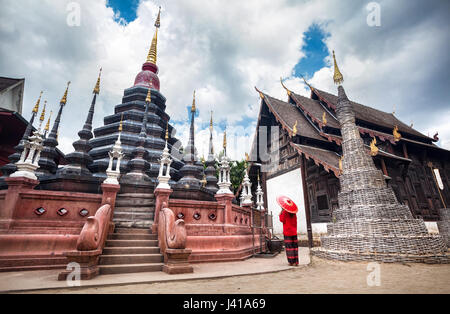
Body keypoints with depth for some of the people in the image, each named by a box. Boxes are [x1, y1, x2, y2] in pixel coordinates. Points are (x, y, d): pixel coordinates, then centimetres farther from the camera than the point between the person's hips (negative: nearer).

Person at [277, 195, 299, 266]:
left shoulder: (285, 212, -12)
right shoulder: (294, 213, 9)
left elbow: (282, 220, -10)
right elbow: (295, 223, 17)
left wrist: (281, 213, -6)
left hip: (287, 232, -6)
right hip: (294, 232, 6)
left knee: (289, 246, -2)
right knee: (294, 246, 8)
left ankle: (291, 261, -1)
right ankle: (296, 261, 13)